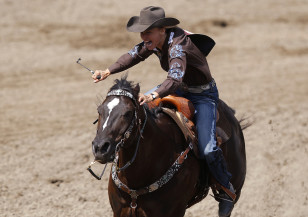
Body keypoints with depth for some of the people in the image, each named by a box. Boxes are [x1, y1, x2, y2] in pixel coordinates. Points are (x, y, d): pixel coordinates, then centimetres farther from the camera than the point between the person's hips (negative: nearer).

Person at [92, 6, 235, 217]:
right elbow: (134, 55, 9)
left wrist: (154, 96, -66)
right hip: (179, 90, 9)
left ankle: (227, 189, 3)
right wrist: (109, 71, -4)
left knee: (207, 148, -21)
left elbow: (176, 77, -49)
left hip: (203, 95, -9)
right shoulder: (154, 41, -9)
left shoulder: (177, 45, -33)